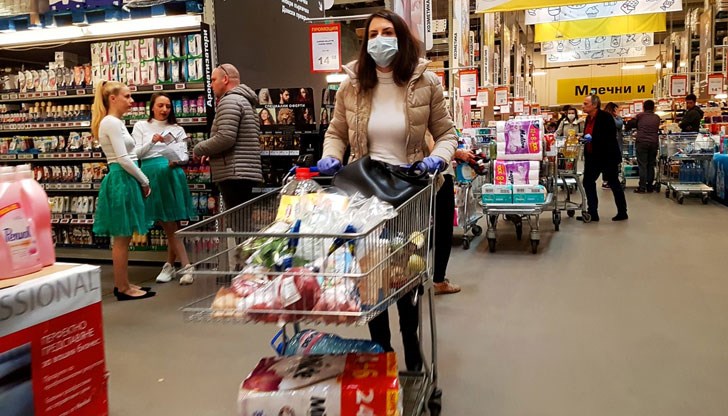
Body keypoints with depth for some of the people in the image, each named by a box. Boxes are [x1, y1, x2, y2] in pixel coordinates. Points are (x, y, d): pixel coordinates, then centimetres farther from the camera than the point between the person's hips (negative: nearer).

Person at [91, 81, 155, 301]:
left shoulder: (114, 122, 18)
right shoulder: (112, 123, -13)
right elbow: (123, 159, -19)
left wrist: (141, 181, 14)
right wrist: (145, 181, -9)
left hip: (124, 180, 10)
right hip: (122, 180, -10)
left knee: (123, 237, 13)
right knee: (122, 237, -3)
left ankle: (122, 284, 21)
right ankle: (123, 288, 4)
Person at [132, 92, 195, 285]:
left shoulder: (177, 129, 12)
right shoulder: (141, 127, 11)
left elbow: (184, 155, 6)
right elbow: (136, 154, 4)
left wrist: (177, 161, -16)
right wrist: (152, 142, -12)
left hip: (171, 175, 0)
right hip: (151, 175, 0)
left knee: (171, 225, -3)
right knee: (168, 225, 1)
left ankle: (169, 266, 7)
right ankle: (186, 267, 7)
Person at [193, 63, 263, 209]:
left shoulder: (229, 101, -8)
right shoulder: (245, 101, 24)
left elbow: (225, 138, -20)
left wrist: (199, 149, -3)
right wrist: (210, 153, 18)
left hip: (234, 175, -10)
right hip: (247, 173, 10)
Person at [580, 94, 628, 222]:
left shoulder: (605, 117, -15)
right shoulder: (589, 118, 9)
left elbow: (611, 135, -23)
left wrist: (592, 139, -28)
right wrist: (585, 139, 4)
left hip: (607, 156, -8)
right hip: (593, 157, 8)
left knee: (614, 183, 2)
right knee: (588, 182, 8)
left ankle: (622, 212, 12)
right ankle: (592, 213, 16)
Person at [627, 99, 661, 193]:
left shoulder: (640, 116, 1)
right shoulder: (657, 118, 10)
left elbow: (630, 125, 6)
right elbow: (657, 129, 19)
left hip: (641, 142, -3)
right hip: (654, 143, 3)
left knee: (642, 165, -4)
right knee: (651, 165, 10)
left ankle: (642, 187, -7)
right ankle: (649, 186, 12)